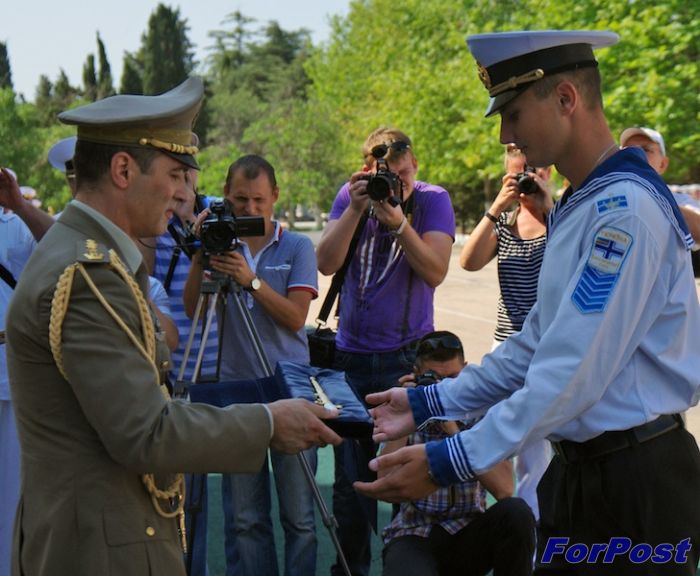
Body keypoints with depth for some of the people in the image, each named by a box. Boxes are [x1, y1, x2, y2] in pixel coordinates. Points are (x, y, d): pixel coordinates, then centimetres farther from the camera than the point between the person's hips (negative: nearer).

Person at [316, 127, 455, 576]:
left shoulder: (433, 200, -4)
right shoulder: (351, 196, 4)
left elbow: (435, 272, -16)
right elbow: (326, 263, -7)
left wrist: (399, 223, -26)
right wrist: (355, 210, -16)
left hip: (407, 356, -3)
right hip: (351, 354, 3)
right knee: (350, 476, 10)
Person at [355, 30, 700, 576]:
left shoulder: (627, 209, -21)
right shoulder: (575, 208, 11)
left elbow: (573, 373, -25)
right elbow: (536, 345, 15)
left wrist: (450, 462, -23)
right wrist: (427, 402, 11)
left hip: (635, 479, -9)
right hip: (575, 469, 9)